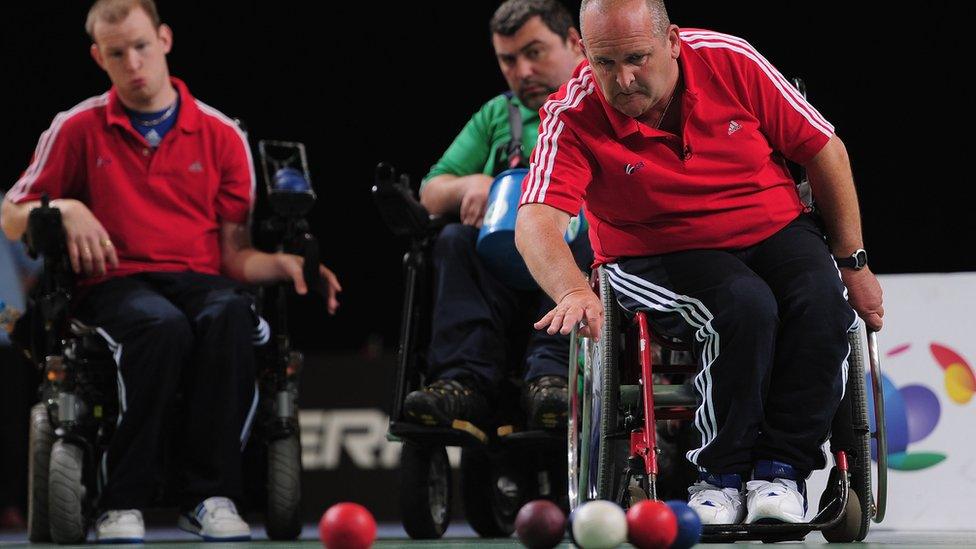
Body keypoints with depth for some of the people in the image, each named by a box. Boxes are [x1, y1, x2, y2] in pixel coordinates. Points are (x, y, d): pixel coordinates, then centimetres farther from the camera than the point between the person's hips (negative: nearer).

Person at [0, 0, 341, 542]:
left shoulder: (222, 135, 12)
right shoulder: (77, 128, 11)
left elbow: (235, 253, 10)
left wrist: (285, 265, -11)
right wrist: (65, 209, -8)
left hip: (199, 281, 2)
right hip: (113, 283, -1)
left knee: (230, 315, -37)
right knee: (161, 325, -39)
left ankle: (210, 496, -32)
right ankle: (123, 504, -32)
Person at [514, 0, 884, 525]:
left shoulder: (731, 61, -11)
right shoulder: (573, 117, -16)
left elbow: (824, 148, -1)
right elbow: (536, 220, -30)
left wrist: (853, 264, -1)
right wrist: (573, 293, -51)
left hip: (775, 230, 3)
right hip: (660, 255, -2)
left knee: (822, 299, -29)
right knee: (745, 306, -33)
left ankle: (781, 468, -17)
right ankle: (721, 473, -19)